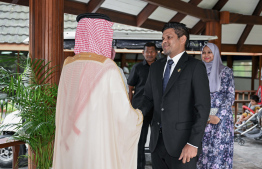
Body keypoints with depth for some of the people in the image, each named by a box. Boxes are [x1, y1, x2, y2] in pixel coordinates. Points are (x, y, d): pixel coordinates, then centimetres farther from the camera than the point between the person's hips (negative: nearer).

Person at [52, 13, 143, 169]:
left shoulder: (68, 67, 4)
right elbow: (124, 115, -10)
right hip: (99, 145, -5)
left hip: (70, 146, 6)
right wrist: (138, 117, 11)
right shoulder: (109, 68, -14)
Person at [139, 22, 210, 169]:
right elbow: (148, 99, 15)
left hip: (182, 143, -5)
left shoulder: (195, 67, -5)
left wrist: (193, 143, -17)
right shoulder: (156, 67, 13)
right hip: (157, 141, 5)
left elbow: (203, 107, -11)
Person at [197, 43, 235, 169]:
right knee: (203, 150, 4)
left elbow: (231, 96, -4)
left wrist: (219, 117, -14)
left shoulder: (226, 71, 0)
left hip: (221, 118, -3)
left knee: (219, 151, -3)